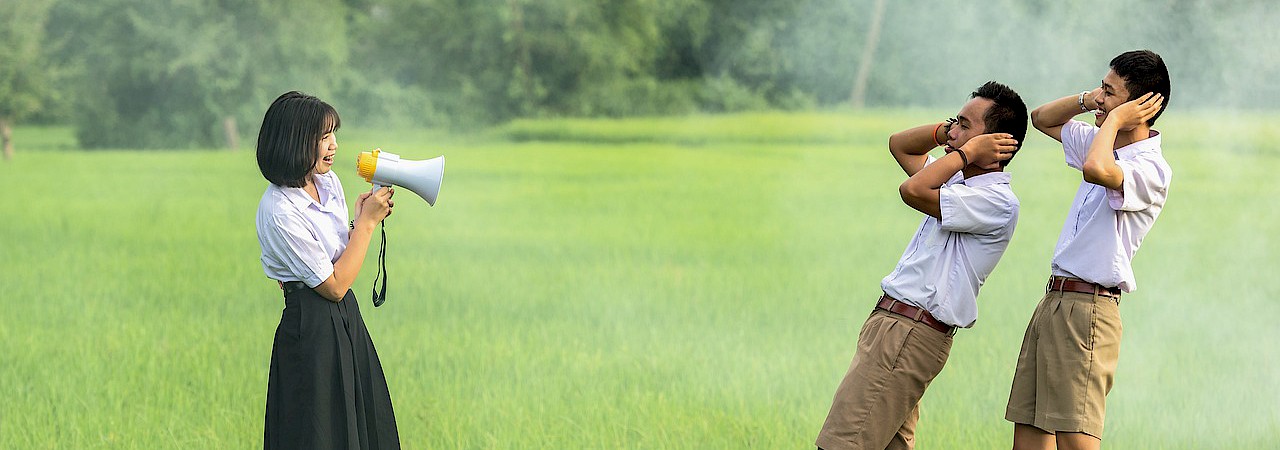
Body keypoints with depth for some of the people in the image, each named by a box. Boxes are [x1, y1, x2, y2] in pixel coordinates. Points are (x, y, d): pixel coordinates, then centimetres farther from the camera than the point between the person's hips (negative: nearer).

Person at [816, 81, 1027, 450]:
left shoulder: (998, 201, -14)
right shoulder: (959, 181, 17)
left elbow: (913, 191, -24)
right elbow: (899, 145, 28)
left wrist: (967, 151, -11)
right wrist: (947, 130, 10)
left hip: (910, 333, -10)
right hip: (895, 323, 10)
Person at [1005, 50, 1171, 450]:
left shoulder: (1151, 169, -14)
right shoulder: (1104, 144, 15)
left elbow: (1097, 170, -36)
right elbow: (1042, 118, 29)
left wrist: (1114, 118, -17)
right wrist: (1086, 100, 8)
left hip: (1087, 308, -10)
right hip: (1053, 301, 10)